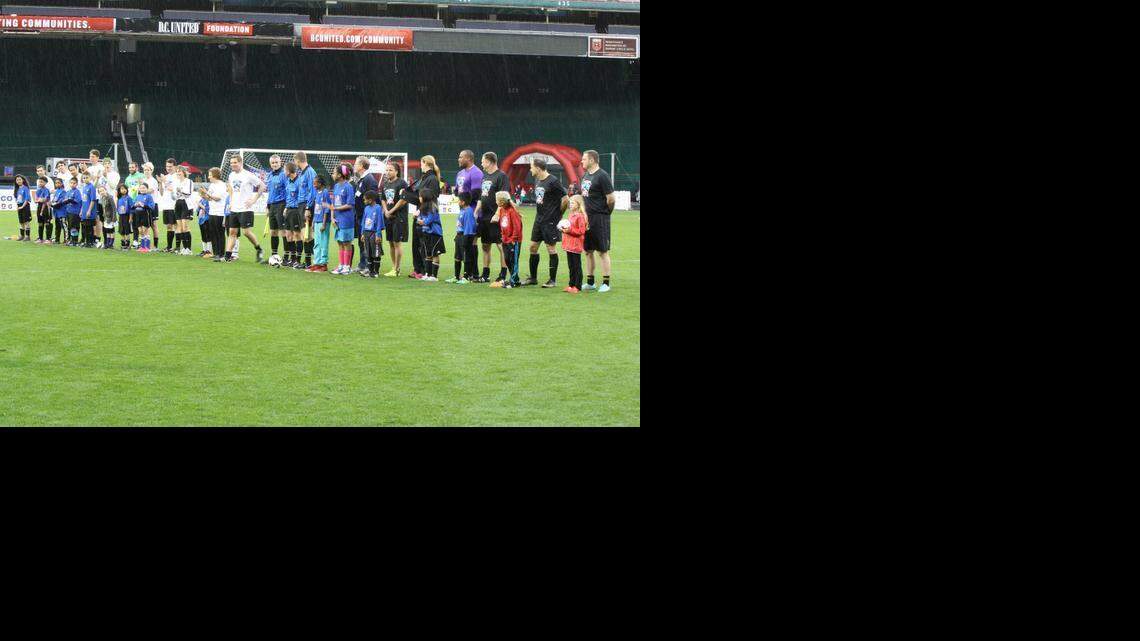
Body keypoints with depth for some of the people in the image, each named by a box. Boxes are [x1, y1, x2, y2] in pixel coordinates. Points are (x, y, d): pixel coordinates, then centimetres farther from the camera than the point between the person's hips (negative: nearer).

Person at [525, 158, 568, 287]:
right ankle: (533, 278, 19)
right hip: (539, 219, 9)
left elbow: (566, 199, -16)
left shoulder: (553, 182, -17)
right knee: (533, 246, 9)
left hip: (550, 221, -9)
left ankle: (552, 280, 6)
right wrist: (541, 214, 14)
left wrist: (558, 213, -5)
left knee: (551, 249, -2)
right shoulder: (537, 180, 10)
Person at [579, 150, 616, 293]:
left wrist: (604, 213, -2)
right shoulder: (585, 175, 13)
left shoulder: (602, 176, -14)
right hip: (586, 217, 9)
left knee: (603, 251, -3)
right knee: (588, 251, 11)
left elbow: (611, 198, -15)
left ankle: (606, 283, 1)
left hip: (599, 218, -8)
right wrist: (585, 212, 11)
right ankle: (590, 282, 19)